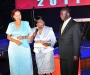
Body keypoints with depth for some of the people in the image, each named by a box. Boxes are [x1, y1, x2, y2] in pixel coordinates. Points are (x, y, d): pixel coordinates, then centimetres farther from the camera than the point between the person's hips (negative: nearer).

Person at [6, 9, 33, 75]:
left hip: (24, 47, 0)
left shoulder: (26, 23, 4)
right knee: (15, 64, 0)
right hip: (14, 47, 0)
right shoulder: (11, 25, 5)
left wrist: (23, 37, -13)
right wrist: (15, 40, -12)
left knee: (26, 64, -2)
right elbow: (8, 37, 6)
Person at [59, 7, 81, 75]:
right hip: (63, 55, 7)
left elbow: (77, 41, -11)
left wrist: (76, 55, -14)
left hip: (71, 55, -7)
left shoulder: (75, 25, -8)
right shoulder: (62, 25, 15)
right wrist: (60, 53, 11)